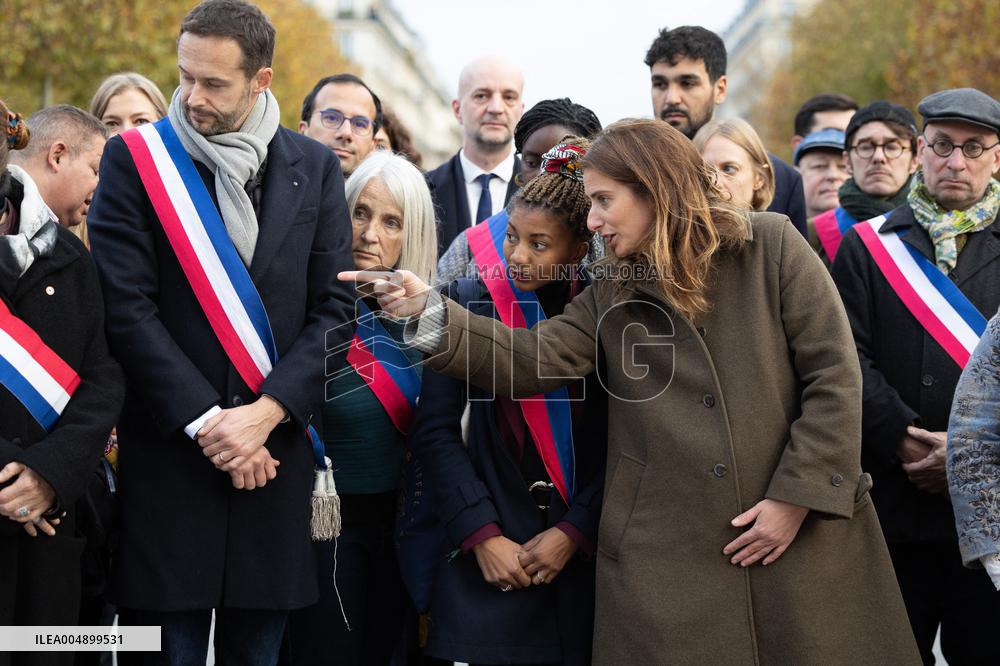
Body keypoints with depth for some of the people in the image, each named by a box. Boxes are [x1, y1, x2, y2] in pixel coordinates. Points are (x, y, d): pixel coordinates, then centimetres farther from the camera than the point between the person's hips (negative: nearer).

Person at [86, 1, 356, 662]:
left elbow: (334, 310, 3)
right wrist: (205, 421, -12)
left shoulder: (315, 167, 7)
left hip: (276, 453, 2)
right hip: (169, 451, -2)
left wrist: (265, 414, -10)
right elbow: (127, 309, -7)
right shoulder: (136, 159, 0)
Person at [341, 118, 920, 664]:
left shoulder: (772, 246, 0)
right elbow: (534, 360, -2)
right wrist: (431, 312, -16)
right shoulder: (611, 291, 11)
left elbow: (834, 375, -3)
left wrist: (797, 496, -9)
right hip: (667, 555, 2)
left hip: (802, 538, -2)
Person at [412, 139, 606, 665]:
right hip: (491, 561, 0)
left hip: (581, 556, 1)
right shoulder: (476, 304, -1)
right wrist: (483, 536, -9)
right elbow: (435, 431, -2)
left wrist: (574, 533, -8)